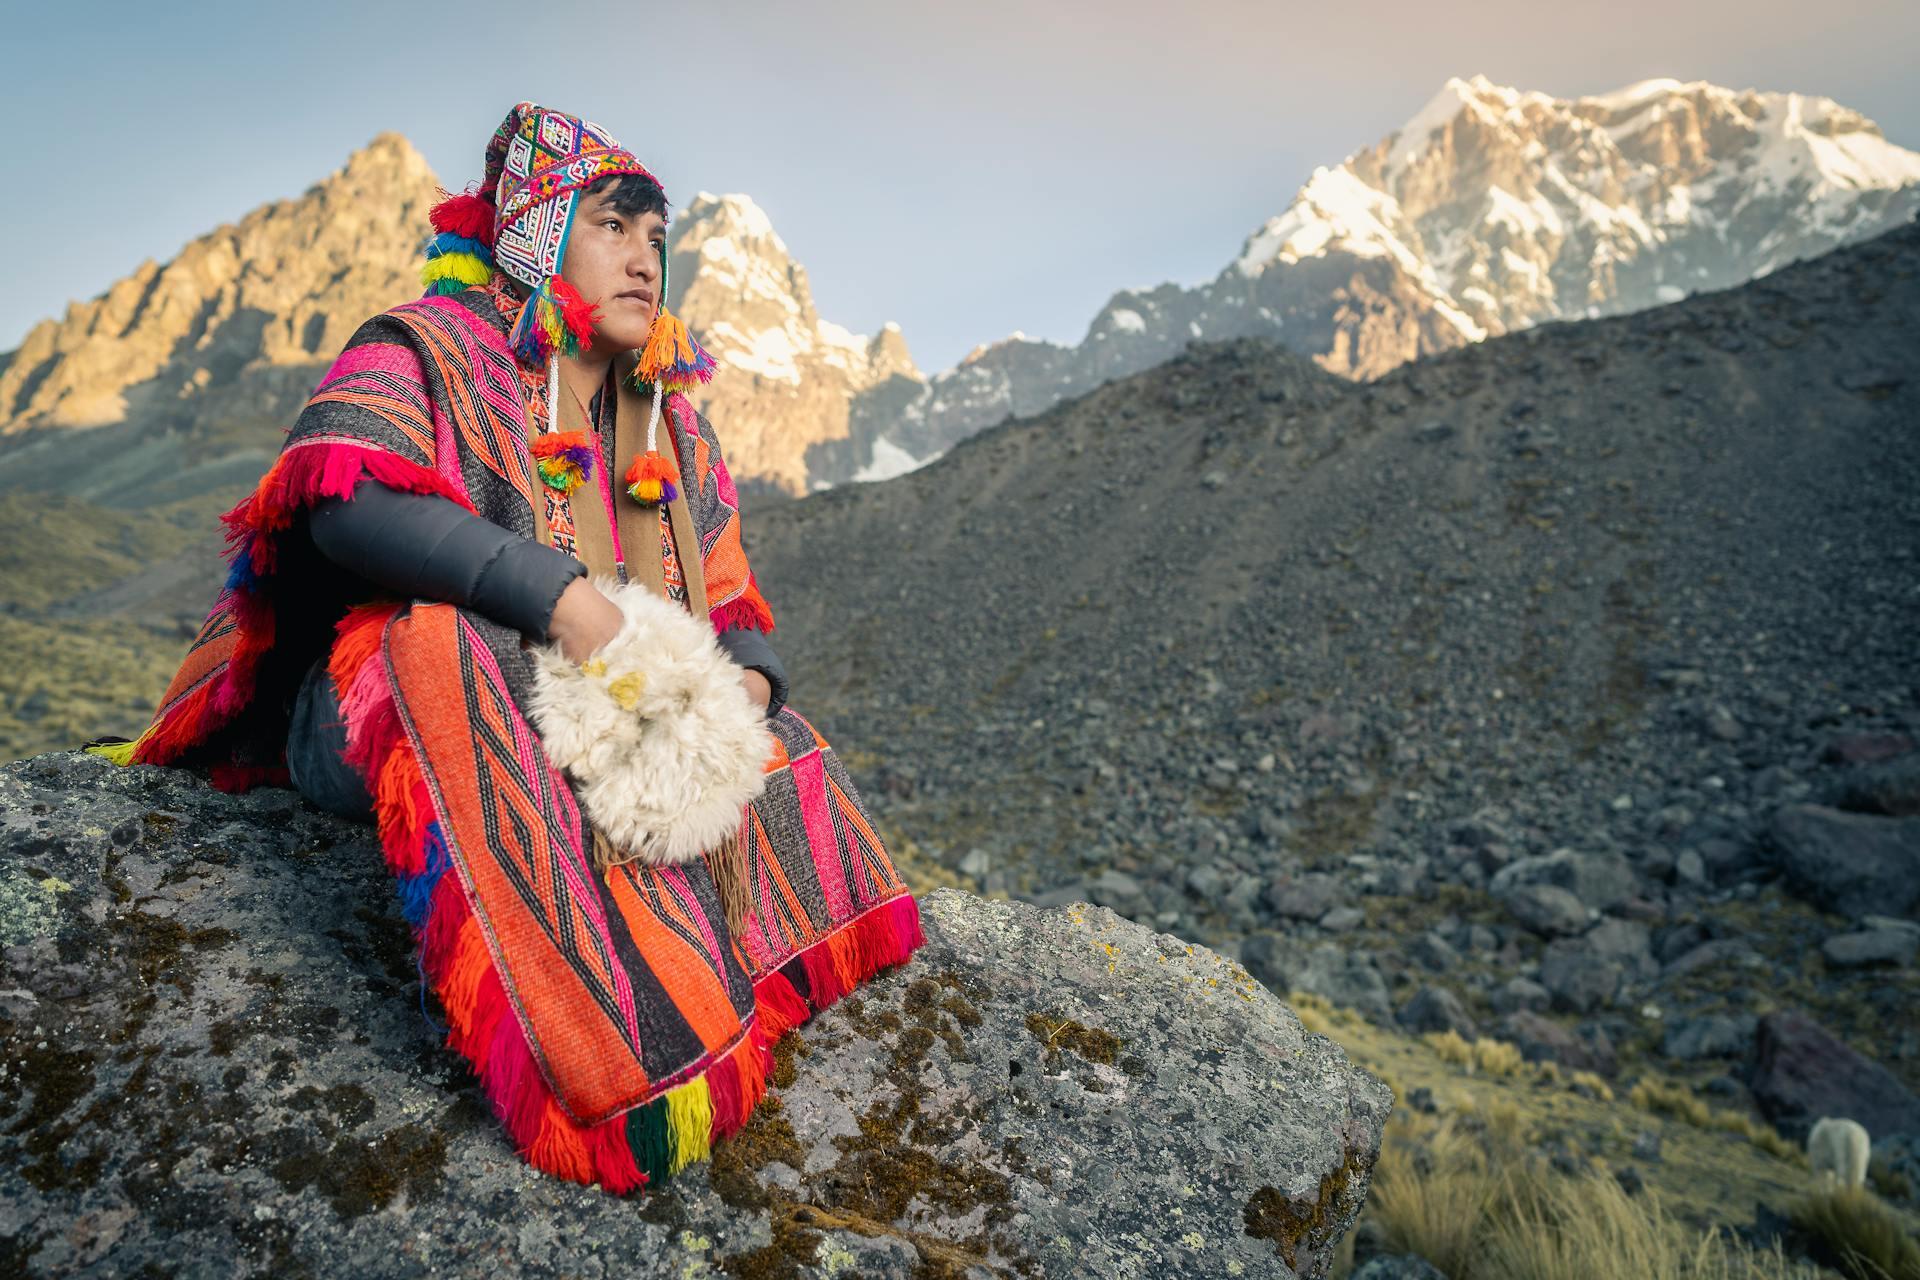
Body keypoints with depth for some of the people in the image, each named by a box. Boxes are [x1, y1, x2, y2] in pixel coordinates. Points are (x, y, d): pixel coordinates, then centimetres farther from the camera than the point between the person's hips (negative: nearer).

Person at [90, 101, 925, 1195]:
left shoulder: (675, 432, 15)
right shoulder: (423, 354, 0)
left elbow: (736, 610, 11)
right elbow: (346, 498, -22)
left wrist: (746, 682, -13)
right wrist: (559, 592, -31)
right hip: (385, 722, -5)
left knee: (780, 740, -9)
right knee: (438, 635, -37)